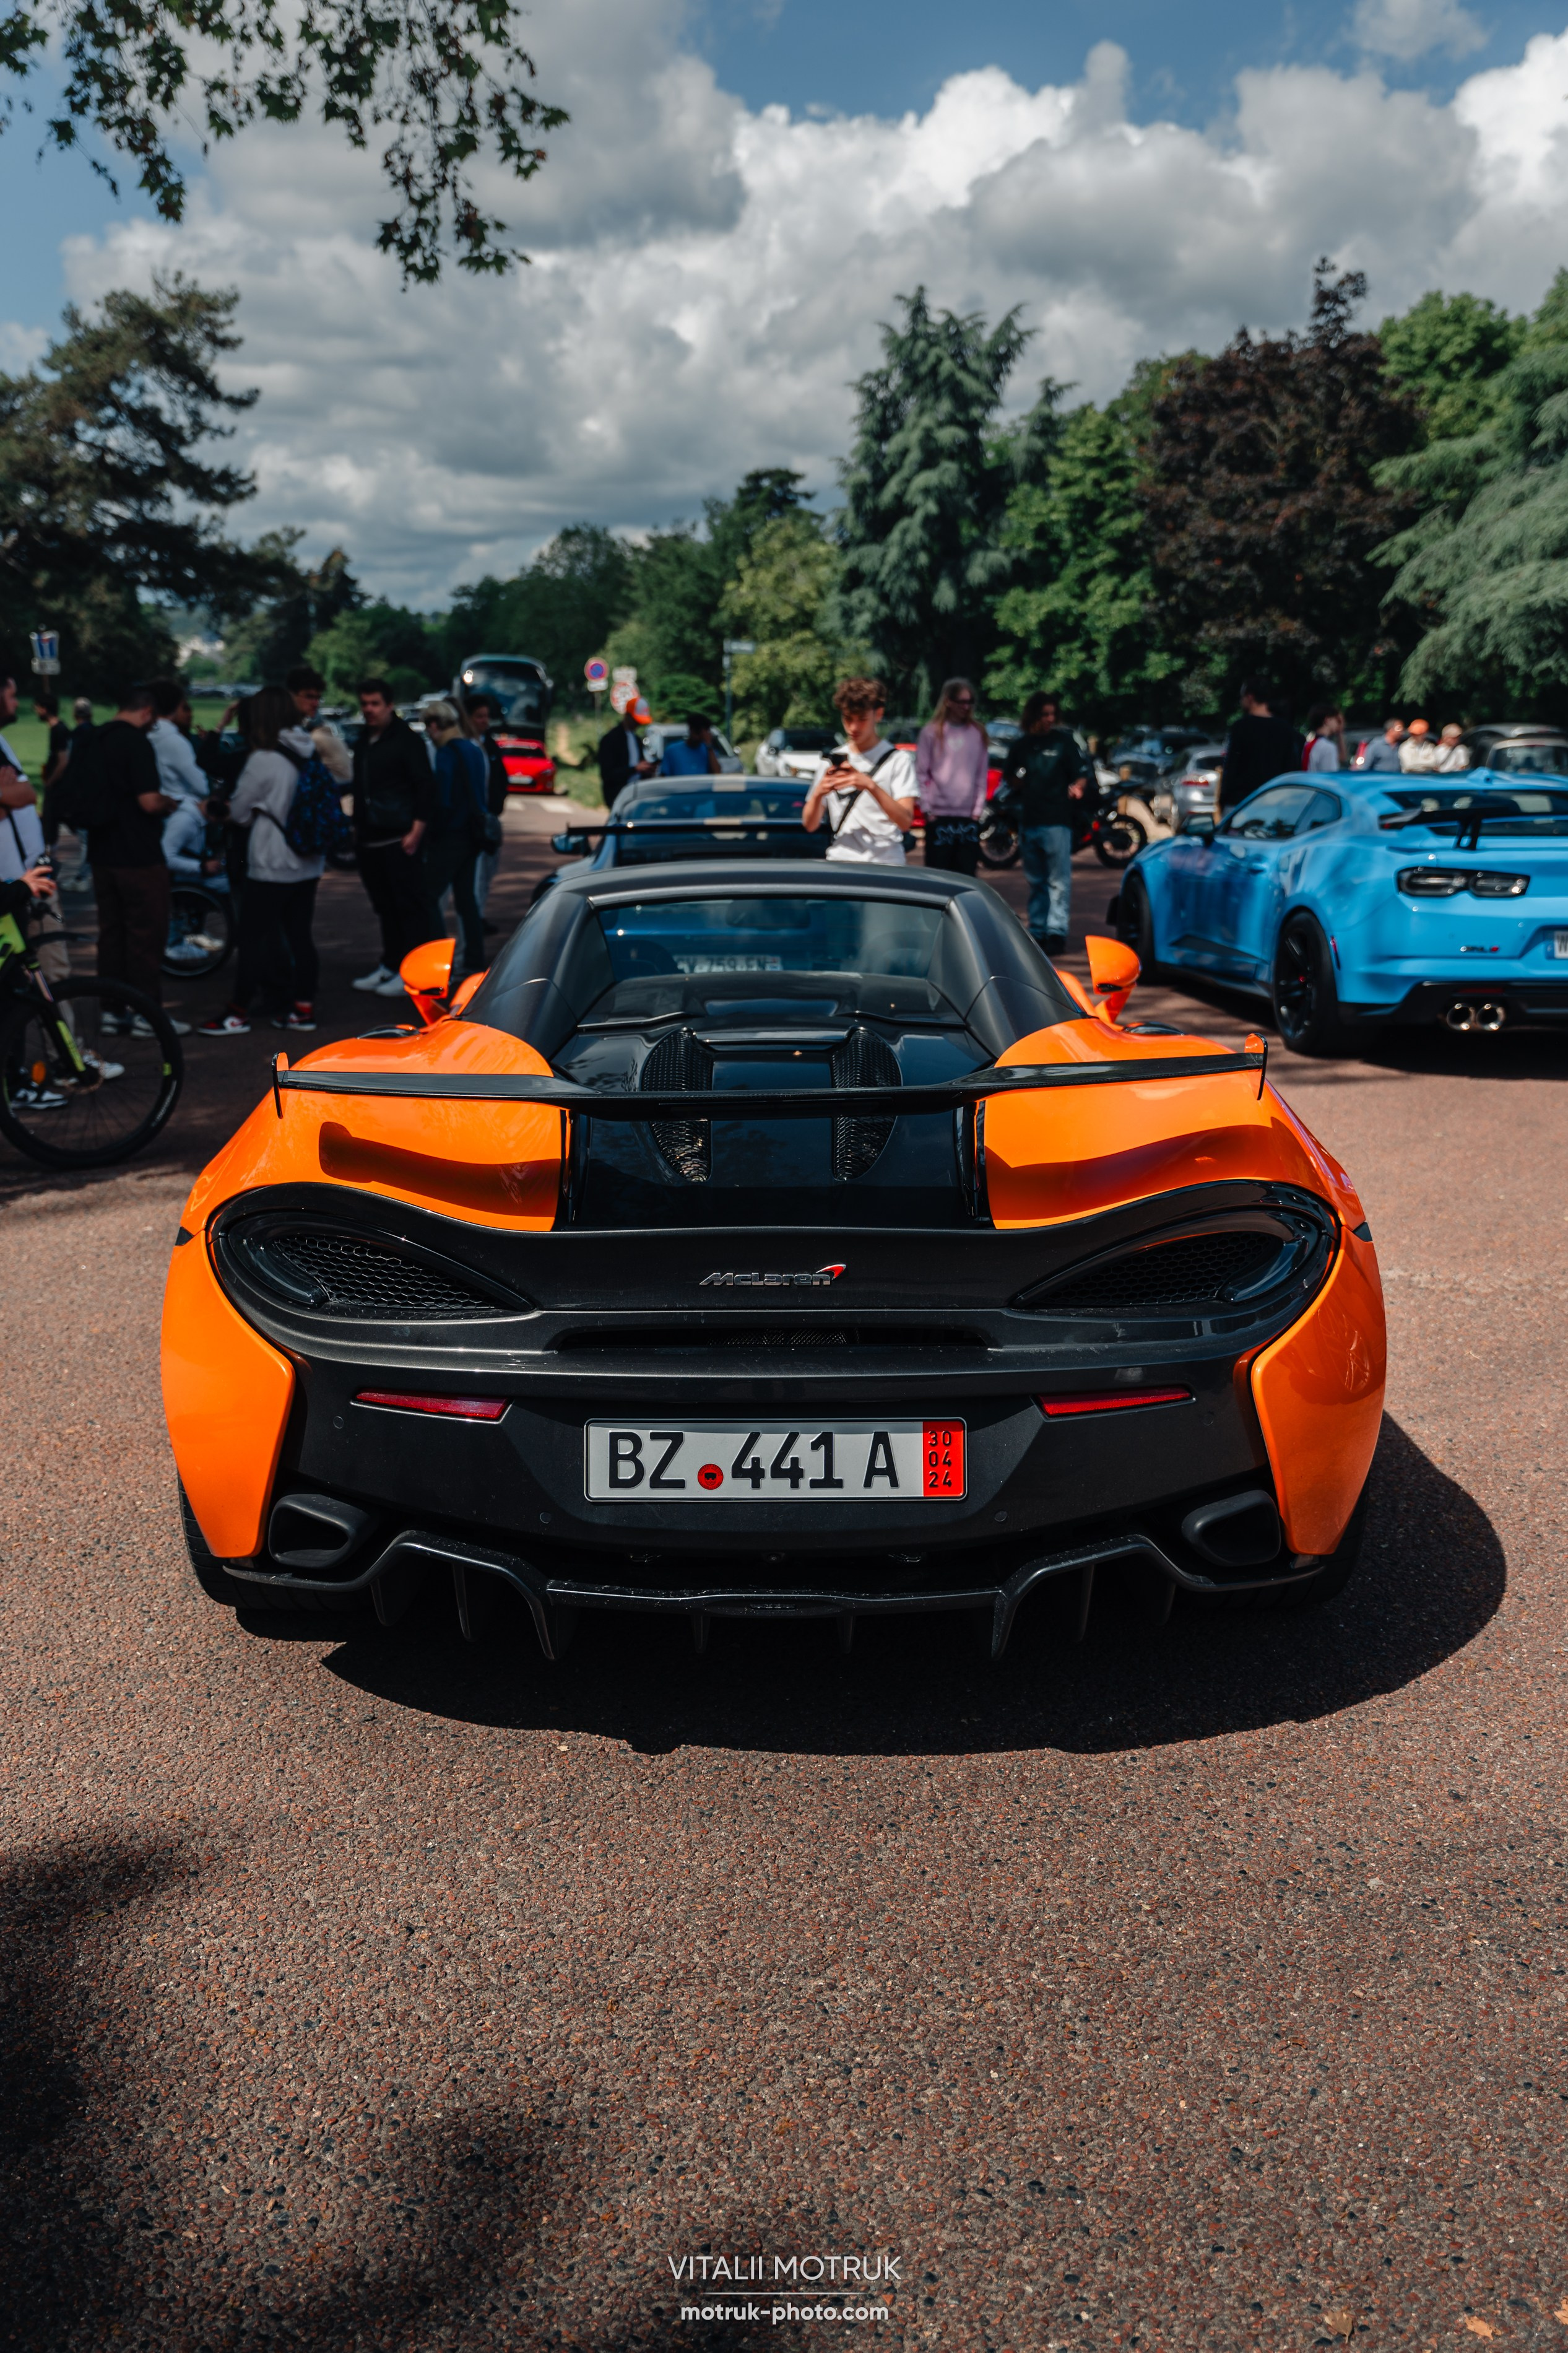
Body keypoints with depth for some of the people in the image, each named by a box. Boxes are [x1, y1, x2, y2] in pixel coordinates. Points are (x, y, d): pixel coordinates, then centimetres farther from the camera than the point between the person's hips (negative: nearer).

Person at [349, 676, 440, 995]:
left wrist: (416, 831, -17)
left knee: (411, 905, -5)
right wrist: (357, 827, 19)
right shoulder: (364, 742, 16)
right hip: (369, 839, 8)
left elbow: (426, 786, -12)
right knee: (384, 906, 12)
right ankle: (390, 965, 20)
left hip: (398, 839, -8)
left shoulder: (405, 739, -7)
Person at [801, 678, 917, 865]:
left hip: (885, 865, -2)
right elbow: (810, 825, 9)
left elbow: (905, 821, -10)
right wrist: (818, 792, -10)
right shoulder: (830, 761, 13)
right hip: (839, 863, 3)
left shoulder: (898, 759, 2)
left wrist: (871, 786, -21)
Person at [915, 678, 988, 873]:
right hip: (939, 815, -3)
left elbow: (982, 775, 9)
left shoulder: (978, 733, 8)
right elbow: (921, 774, 0)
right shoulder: (931, 733, -1)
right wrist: (927, 808, -5)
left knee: (966, 876, 5)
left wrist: (978, 809, 3)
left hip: (969, 816, 3)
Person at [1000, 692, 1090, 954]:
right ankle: (1037, 930, 20)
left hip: (1056, 821, -5)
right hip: (1028, 822, 5)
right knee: (1036, 881, 13)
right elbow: (1008, 779, 20)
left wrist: (1077, 787, -21)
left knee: (1058, 881, -8)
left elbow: (1082, 773, 1)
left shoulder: (1065, 741, 1)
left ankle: (1056, 932, -9)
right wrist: (1016, 782, -2)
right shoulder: (1020, 746, 12)